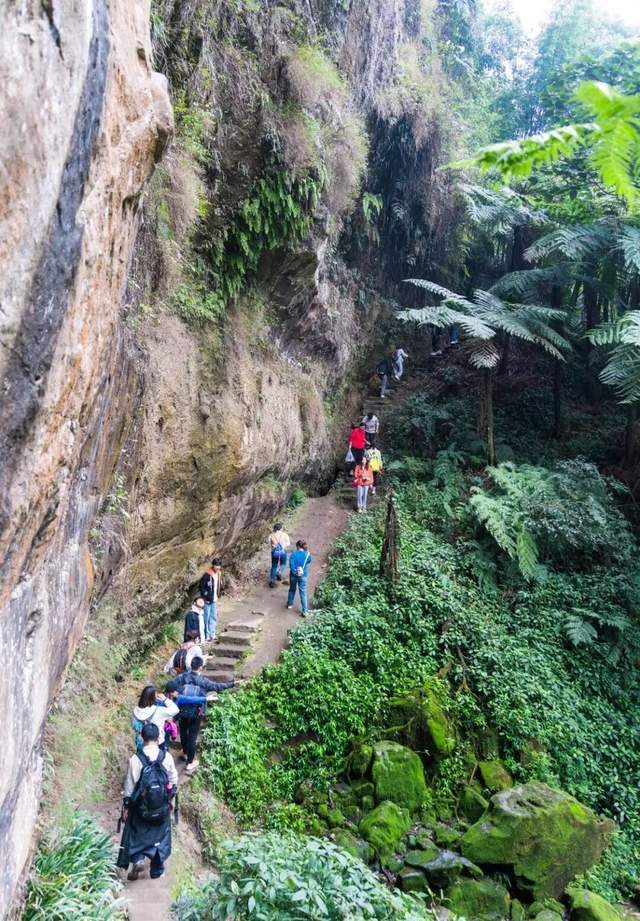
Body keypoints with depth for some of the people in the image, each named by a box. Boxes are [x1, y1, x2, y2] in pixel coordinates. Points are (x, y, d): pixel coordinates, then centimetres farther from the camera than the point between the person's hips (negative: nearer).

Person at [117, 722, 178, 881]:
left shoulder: (136, 759, -19)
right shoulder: (167, 757, -12)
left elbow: (130, 785, -11)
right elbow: (173, 781, 0)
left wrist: (126, 805, 2)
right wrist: (172, 799, 16)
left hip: (141, 806, -2)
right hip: (162, 807, 2)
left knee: (136, 833, 22)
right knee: (160, 836, 18)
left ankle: (137, 859, 3)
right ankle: (157, 871, 27)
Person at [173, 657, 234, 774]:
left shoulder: (180, 678, -12)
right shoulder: (203, 681, -17)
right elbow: (217, 686, -9)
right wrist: (232, 684, 2)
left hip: (182, 711, 2)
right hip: (196, 713, -2)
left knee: (183, 731, 26)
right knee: (192, 736, 7)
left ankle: (185, 752, 46)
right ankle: (190, 763, 14)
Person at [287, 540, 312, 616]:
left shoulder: (293, 554, -11)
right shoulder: (307, 555, -9)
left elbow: (291, 564, -20)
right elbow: (309, 561, 12)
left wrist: (295, 571, -18)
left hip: (293, 575, 1)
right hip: (303, 576, -1)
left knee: (292, 590, 24)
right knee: (303, 593, 3)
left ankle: (290, 604, 41)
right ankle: (305, 611, 1)